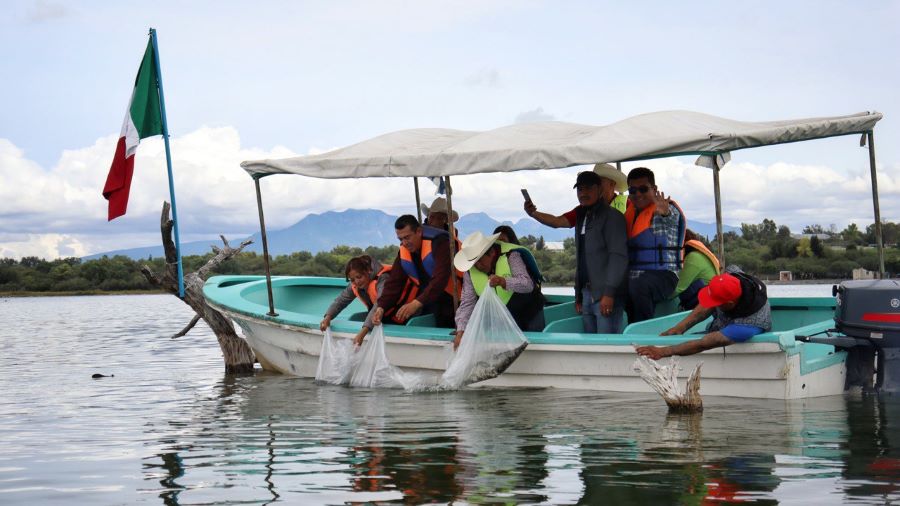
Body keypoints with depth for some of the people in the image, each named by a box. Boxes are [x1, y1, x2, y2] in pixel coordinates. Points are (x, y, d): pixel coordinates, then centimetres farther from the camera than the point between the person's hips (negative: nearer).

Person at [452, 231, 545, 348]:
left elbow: (528, 284, -36)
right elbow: (467, 302, -16)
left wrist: (503, 281, -54)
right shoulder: (470, 271, -13)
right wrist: (460, 332, -29)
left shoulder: (511, 256, -24)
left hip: (529, 311, -3)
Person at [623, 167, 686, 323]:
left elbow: (671, 218, -30)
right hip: (632, 277, 8)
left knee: (637, 287, -35)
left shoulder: (667, 210, -4)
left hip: (662, 274, -8)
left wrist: (665, 213, -54)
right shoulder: (629, 211, 16)